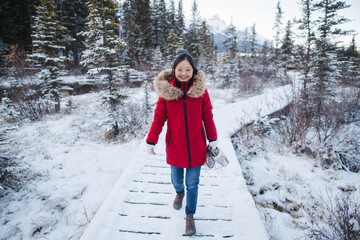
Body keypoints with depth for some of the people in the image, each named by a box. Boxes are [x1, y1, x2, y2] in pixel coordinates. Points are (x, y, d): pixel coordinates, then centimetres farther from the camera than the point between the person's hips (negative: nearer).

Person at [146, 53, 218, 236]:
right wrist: (151, 141, -3)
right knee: (176, 179, 19)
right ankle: (179, 193, 55)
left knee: (192, 184, 9)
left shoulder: (200, 89, -6)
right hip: (175, 145, 1)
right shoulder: (166, 90, -6)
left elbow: (207, 116, 1)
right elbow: (159, 118, -2)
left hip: (196, 146, 0)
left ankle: (190, 215, 33)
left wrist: (213, 139, 1)